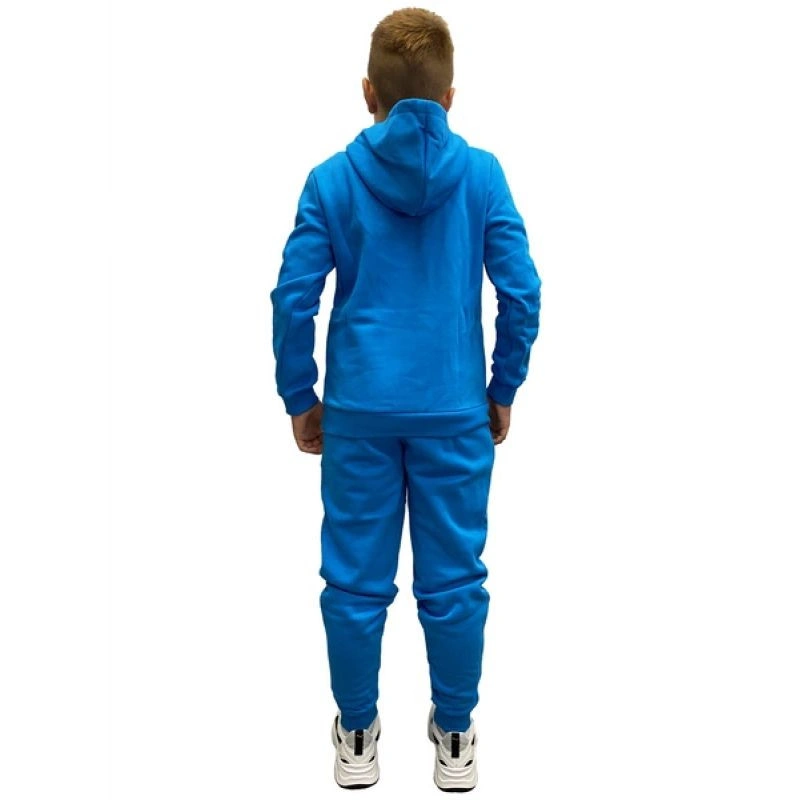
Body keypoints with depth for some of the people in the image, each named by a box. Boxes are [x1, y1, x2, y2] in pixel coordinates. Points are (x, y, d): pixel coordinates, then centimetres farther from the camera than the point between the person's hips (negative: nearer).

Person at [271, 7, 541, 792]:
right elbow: (521, 294, -3)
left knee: (356, 579, 12)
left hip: (358, 409, 0)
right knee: (453, 579, 12)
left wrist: (299, 399, 7)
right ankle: (454, 738, 26)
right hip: (454, 410, 0)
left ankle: (357, 737, 27)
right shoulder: (482, 174, -2)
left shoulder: (332, 178, -2)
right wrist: (503, 391, 8)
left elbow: (293, 298, -4)